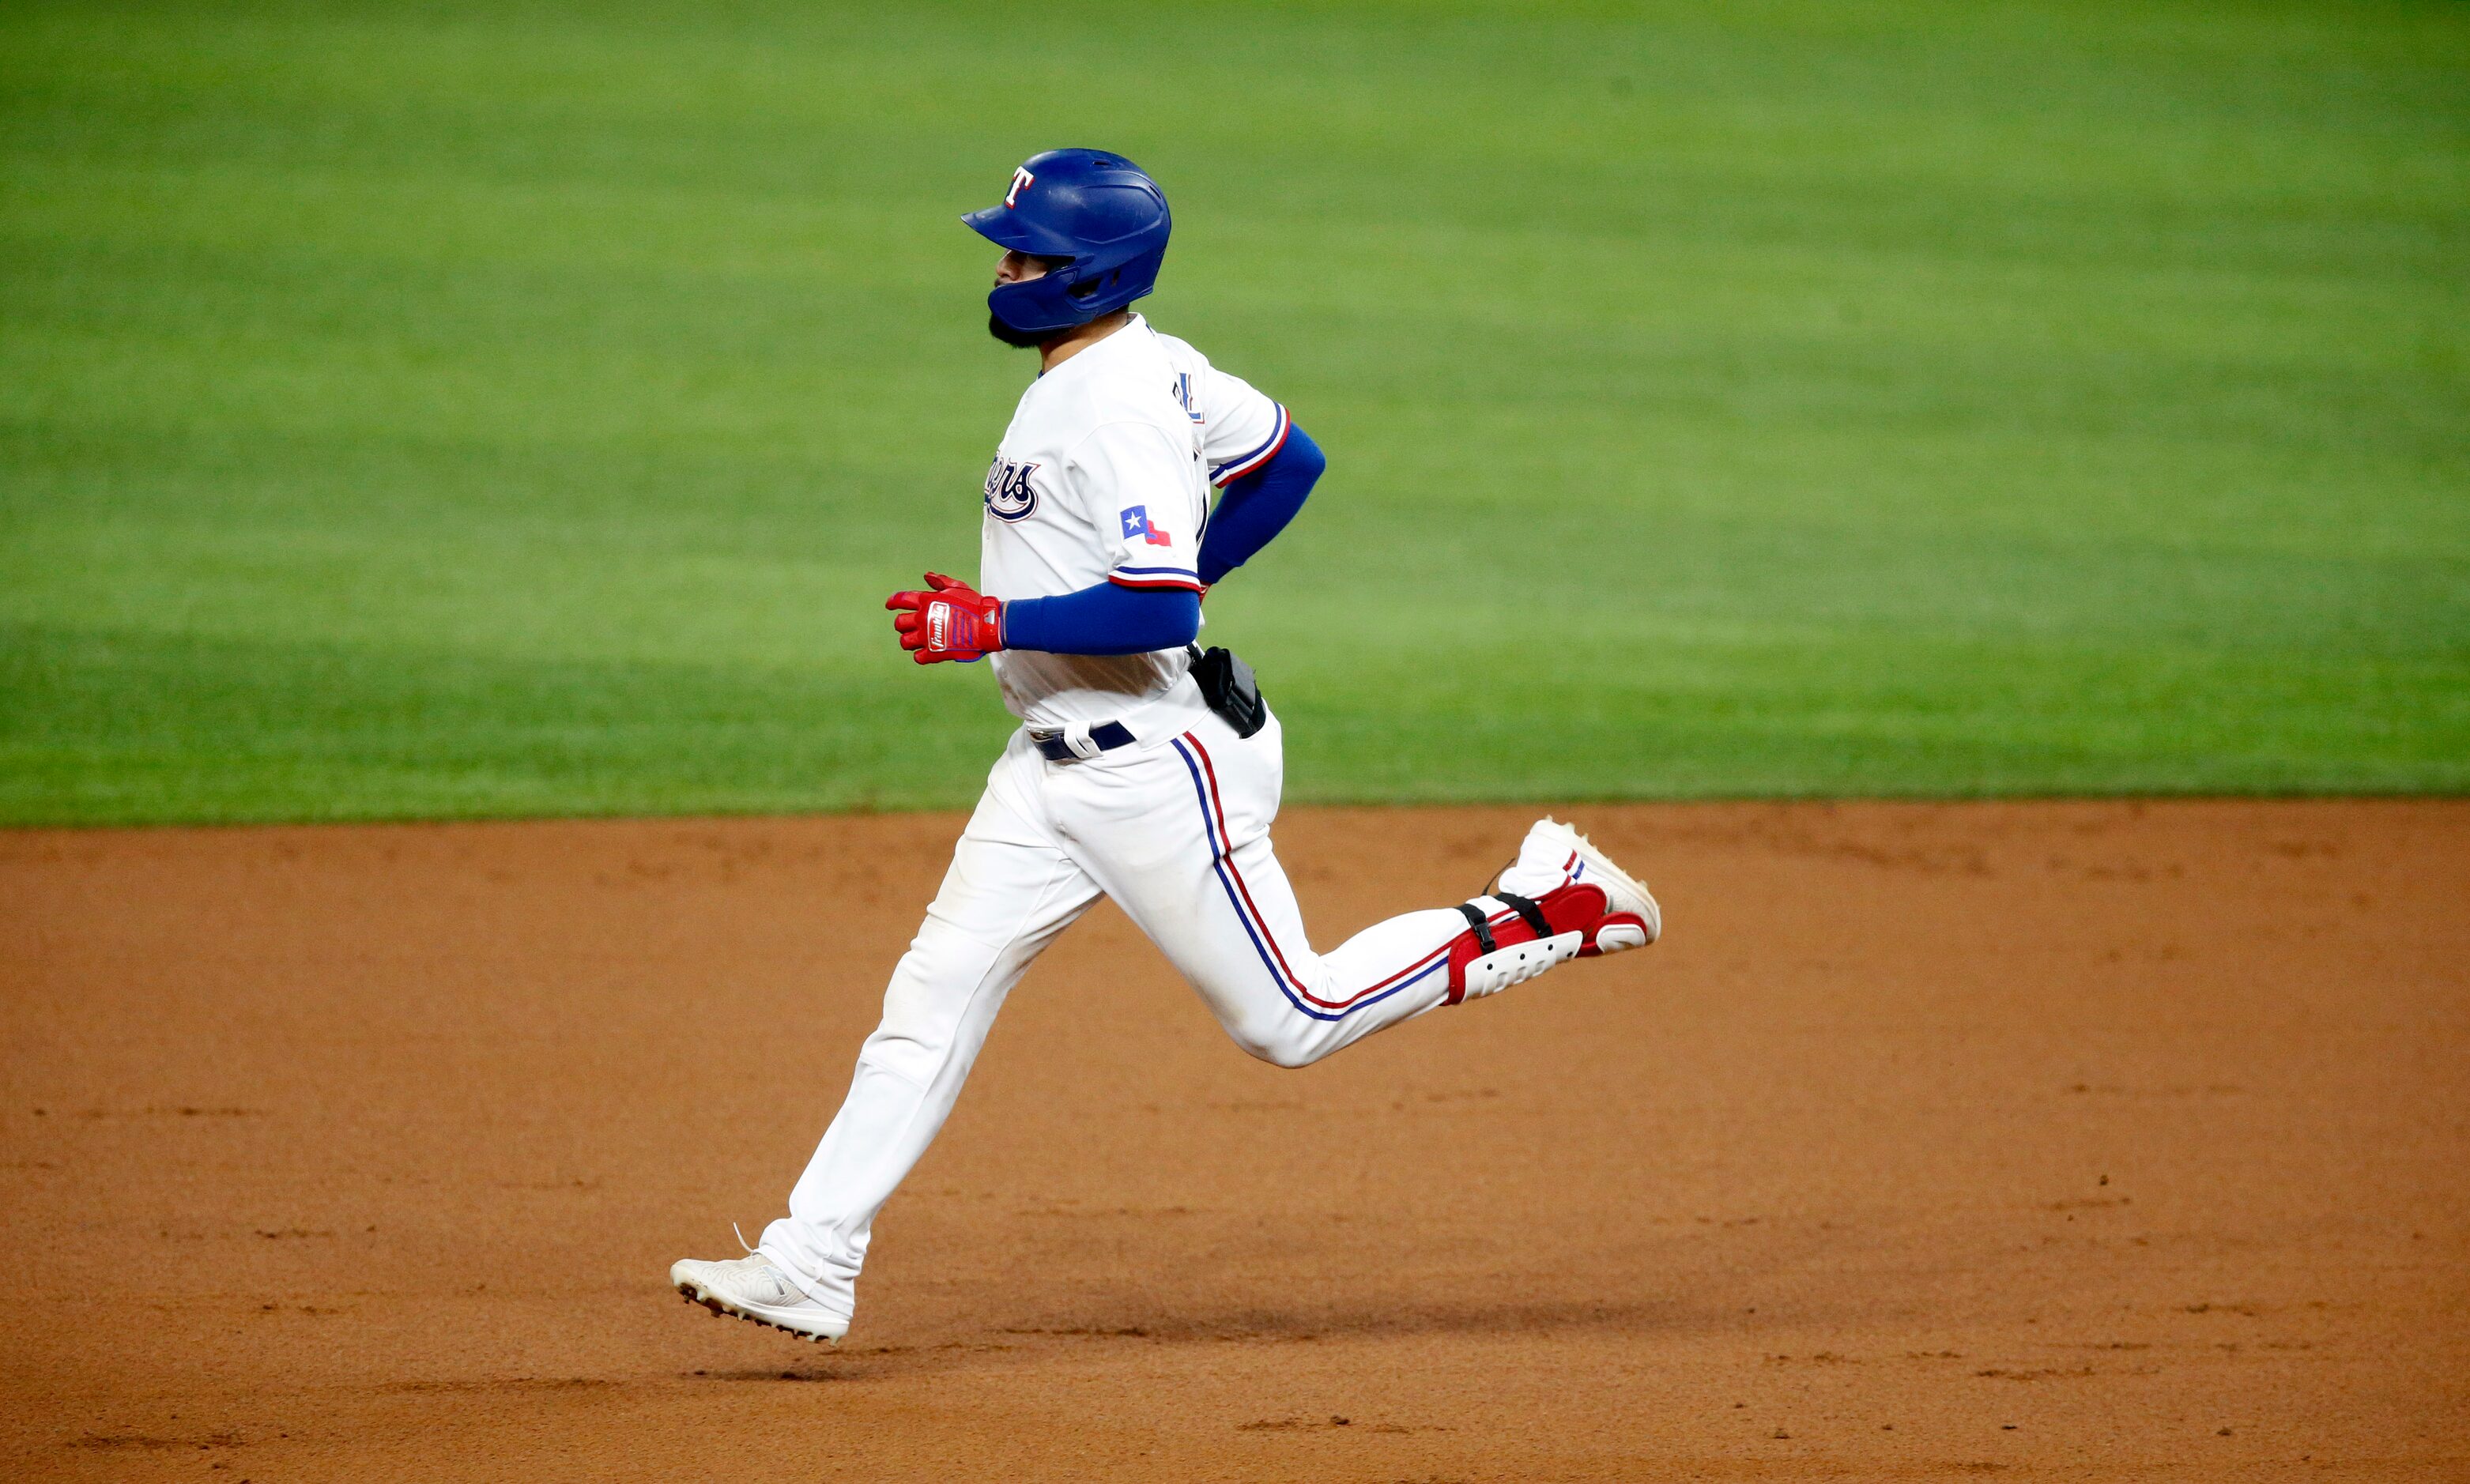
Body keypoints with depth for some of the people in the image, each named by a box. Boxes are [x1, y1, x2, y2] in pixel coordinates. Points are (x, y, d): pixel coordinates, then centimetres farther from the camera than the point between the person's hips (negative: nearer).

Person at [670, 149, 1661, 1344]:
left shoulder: (1122, 406, -21)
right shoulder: (1146, 367, 8)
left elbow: (1158, 609, -28)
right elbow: (1291, 462, 20)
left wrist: (997, 625, -24)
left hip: (1157, 762, -10)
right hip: (1056, 765, 10)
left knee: (1292, 1020, 0)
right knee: (936, 991, 2)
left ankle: (1546, 904, 13)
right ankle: (810, 1269, 0)